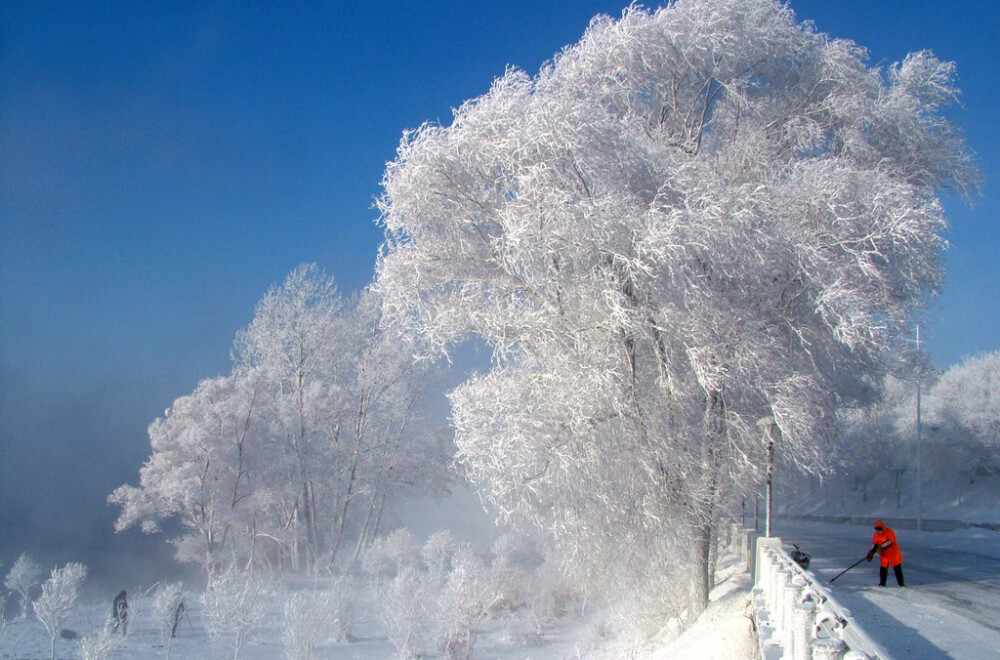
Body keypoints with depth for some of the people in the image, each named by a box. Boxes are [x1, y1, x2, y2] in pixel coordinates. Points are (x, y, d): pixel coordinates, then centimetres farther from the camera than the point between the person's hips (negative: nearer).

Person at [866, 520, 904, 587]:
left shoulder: (889, 532, -15)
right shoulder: (877, 535, 3)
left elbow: (890, 542, -24)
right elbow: (874, 544, 6)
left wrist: (882, 546, -29)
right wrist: (871, 553, -3)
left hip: (893, 553, -5)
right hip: (884, 553, 5)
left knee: (897, 568, 0)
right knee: (883, 568, 4)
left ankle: (901, 583, 7)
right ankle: (882, 583, 14)